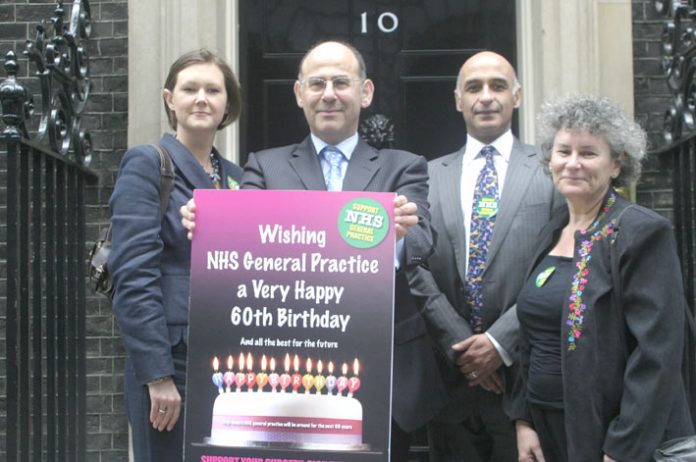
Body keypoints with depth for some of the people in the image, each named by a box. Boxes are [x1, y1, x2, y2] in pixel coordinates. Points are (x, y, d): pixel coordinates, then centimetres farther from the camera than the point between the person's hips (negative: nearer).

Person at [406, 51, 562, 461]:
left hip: (523, 370, -2)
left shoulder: (551, 170, 1)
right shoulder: (429, 176, 8)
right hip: (449, 373, 2)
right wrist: (459, 346, -8)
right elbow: (417, 271, 1)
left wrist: (501, 342, -12)